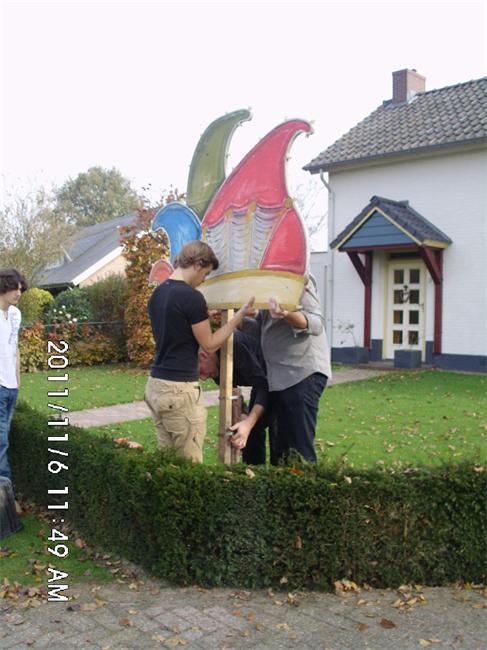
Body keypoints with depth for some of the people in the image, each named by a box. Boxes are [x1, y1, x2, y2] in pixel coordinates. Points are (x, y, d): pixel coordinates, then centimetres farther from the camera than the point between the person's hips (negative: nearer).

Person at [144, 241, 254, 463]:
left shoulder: (156, 294, 9)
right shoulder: (192, 297, -15)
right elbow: (210, 345, -6)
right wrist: (240, 314, 1)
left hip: (156, 384, 9)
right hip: (179, 389, -9)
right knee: (189, 464, 2)